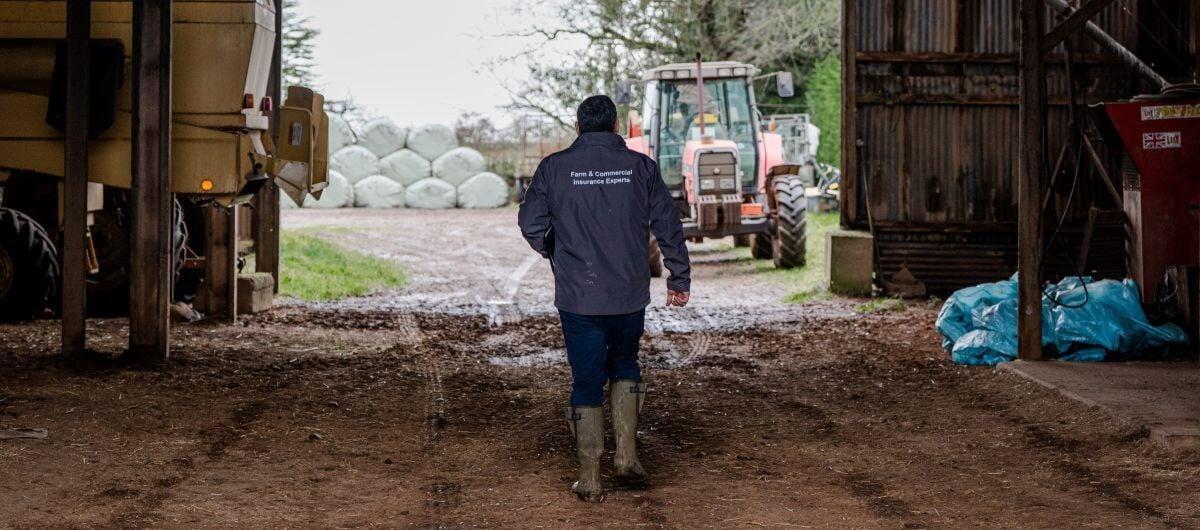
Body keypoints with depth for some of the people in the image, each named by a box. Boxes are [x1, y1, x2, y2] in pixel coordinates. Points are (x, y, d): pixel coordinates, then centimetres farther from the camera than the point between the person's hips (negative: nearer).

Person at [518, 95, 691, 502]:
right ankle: (626, 455, 14)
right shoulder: (640, 166, 0)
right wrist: (679, 278, 13)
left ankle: (590, 478, 7)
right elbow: (668, 226, 2)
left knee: (586, 382, 6)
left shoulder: (555, 167, -2)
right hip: (630, 295, 1)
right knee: (624, 365, 23)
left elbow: (530, 224, -2)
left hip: (578, 297, -1)